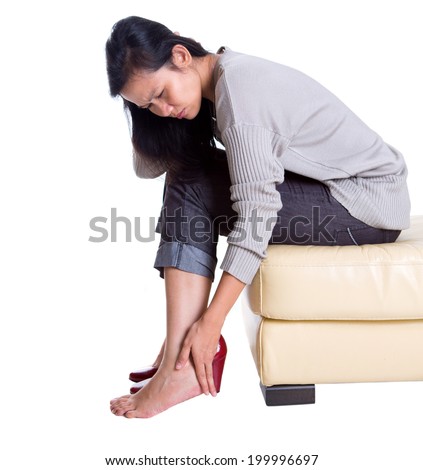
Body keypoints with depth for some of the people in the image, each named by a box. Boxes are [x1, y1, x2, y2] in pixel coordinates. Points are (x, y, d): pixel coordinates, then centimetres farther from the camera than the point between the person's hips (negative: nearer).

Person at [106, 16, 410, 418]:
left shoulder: (238, 88, -22)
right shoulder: (221, 80, 6)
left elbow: (256, 213, -26)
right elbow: (147, 166, 8)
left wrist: (211, 322, -24)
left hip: (372, 203, -9)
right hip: (335, 187, 9)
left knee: (190, 192, -18)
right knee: (185, 173, 0)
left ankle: (181, 366, -17)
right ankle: (181, 344, 0)